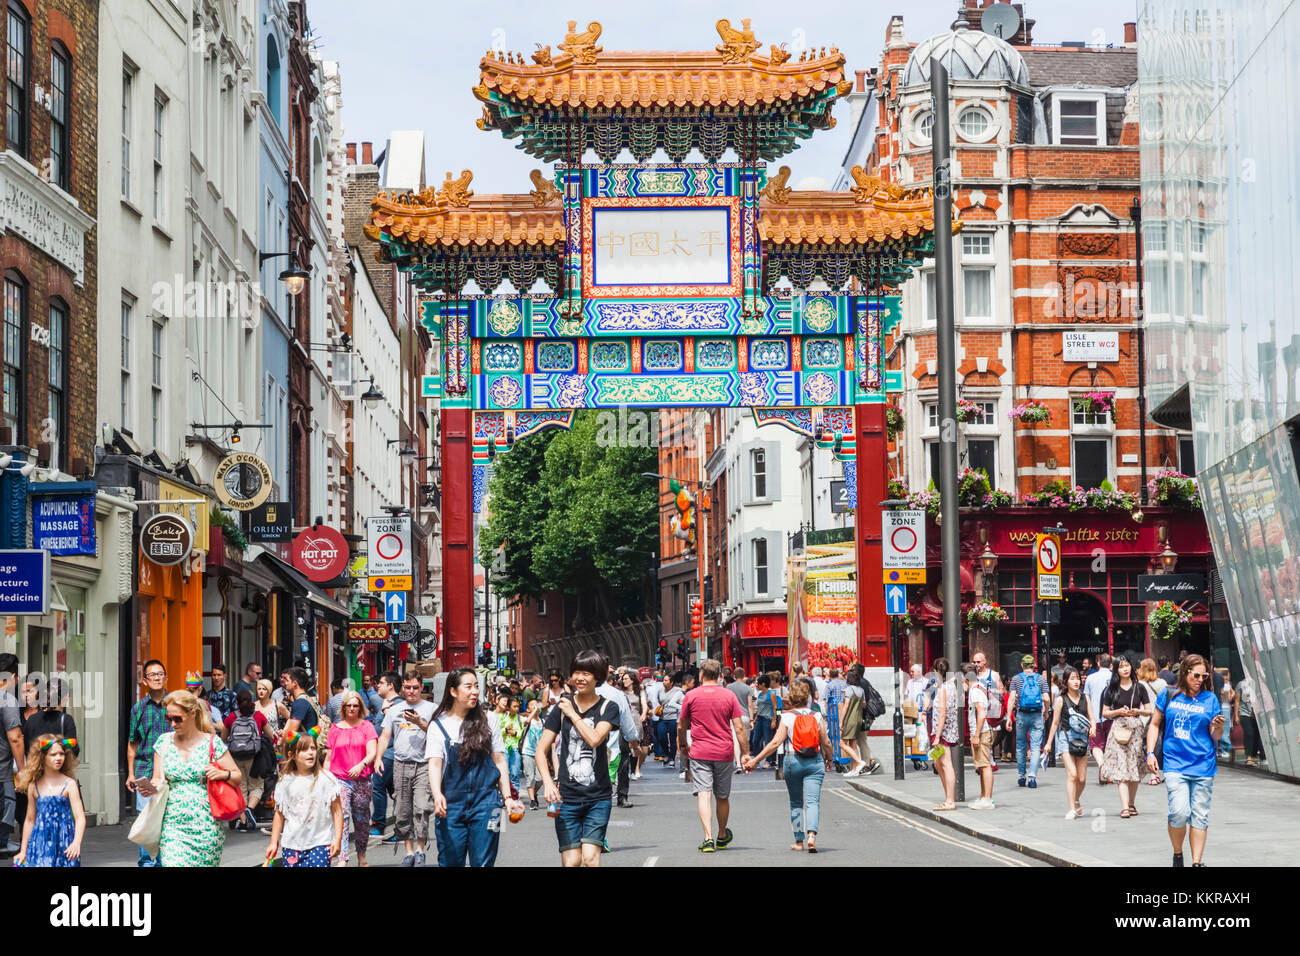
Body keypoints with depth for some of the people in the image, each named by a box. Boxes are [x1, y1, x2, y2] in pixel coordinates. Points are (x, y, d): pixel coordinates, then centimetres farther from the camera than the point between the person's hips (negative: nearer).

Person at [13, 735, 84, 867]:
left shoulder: (69, 784, -3)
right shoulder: (34, 786, 6)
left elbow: (80, 817, -11)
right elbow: (30, 819, 15)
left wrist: (77, 842, -27)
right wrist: (23, 851, 18)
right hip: (40, 844, 2)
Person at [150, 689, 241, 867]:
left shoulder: (212, 743, 0)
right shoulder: (164, 742, 8)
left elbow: (237, 777, 5)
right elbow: (159, 779, 10)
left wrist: (222, 774, -16)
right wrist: (151, 787, -12)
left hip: (206, 826, -1)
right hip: (173, 824, 1)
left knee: (206, 862, 0)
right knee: (171, 862, -13)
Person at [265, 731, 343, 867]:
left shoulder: (326, 779, -3)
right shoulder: (285, 783, 4)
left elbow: (337, 811, 0)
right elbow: (279, 814, 12)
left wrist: (337, 840, -5)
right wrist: (273, 842, 11)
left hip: (320, 844, -2)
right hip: (291, 844, 2)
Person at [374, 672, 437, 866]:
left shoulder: (431, 708, 5)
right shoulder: (394, 710, 15)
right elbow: (385, 736, 15)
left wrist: (420, 723, -15)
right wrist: (378, 757, 1)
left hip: (423, 765, -3)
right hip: (401, 765, 4)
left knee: (421, 808, -15)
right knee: (403, 811, 5)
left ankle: (420, 850, -5)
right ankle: (409, 852, 13)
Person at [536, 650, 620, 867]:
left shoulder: (608, 708, 2)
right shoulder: (562, 707, 6)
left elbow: (595, 739, -16)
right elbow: (541, 750, 4)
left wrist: (572, 714, -6)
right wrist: (548, 782, -11)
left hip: (598, 797, -1)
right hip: (567, 796, 1)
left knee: (590, 858, -12)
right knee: (571, 861, -3)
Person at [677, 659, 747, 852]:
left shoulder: (691, 696, -1)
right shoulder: (729, 696, 0)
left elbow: (681, 727, 7)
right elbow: (739, 728, -1)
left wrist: (683, 745, 25)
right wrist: (745, 753, 5)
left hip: (699, 753, -2)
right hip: (724, 753, 2)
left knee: (703, 794, -7)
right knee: (722, 797, 15)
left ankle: (708, 838, -23)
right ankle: (722, 837, 33)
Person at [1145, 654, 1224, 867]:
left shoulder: (1210, 698, 5)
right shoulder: (1168, 695, 5)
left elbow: (1215, 737, 8)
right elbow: (1154, 725, 14)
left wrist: (1218, 727, -14)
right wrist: (1150, 752, 4)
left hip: (1203, 766, 1)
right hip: (1175, 764, -1)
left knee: (1200, 816, 2)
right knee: (1179, 812, -14)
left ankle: (1196, 862, 10)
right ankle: (1177, 854, 9)